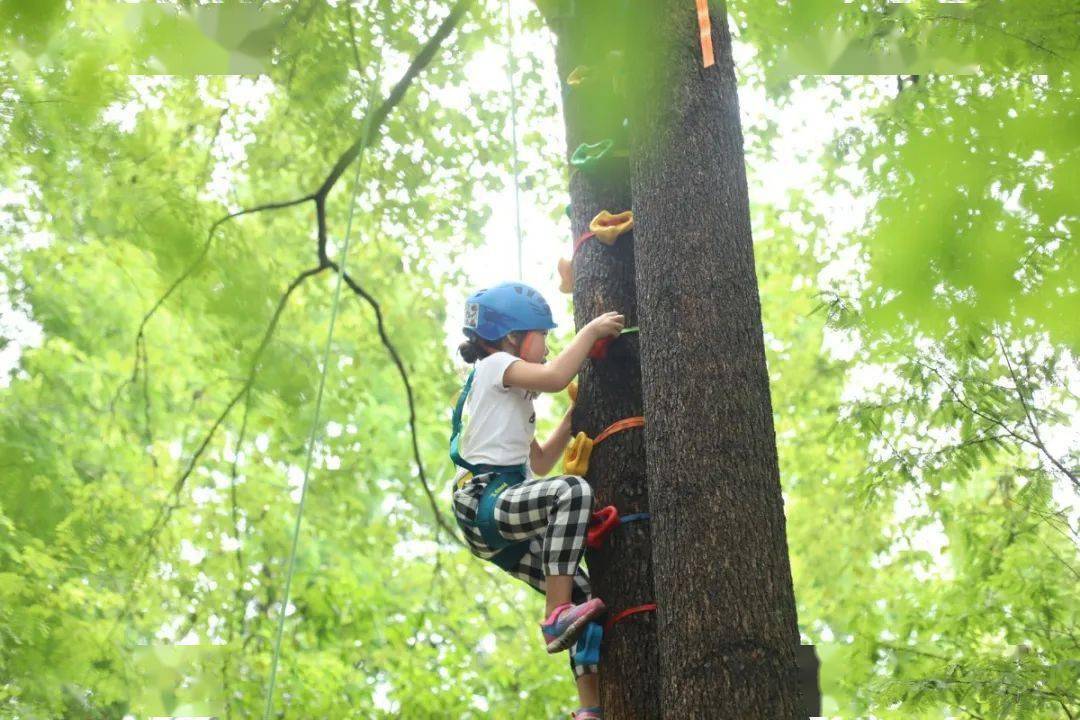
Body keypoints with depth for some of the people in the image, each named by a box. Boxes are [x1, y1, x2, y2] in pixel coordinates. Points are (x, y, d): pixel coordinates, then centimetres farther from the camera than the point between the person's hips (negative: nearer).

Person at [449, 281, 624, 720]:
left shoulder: (510, 394, 30)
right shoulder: (496, 364, 2)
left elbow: (540, 462, 33)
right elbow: (556, 377, -19)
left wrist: (574, 414, 28)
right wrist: (591, 330, -7)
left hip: (505, 515, 10)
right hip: (486, 500, -10)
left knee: (584, 598, 4)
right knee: (572, 491, -34)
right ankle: (556, 618, -33)